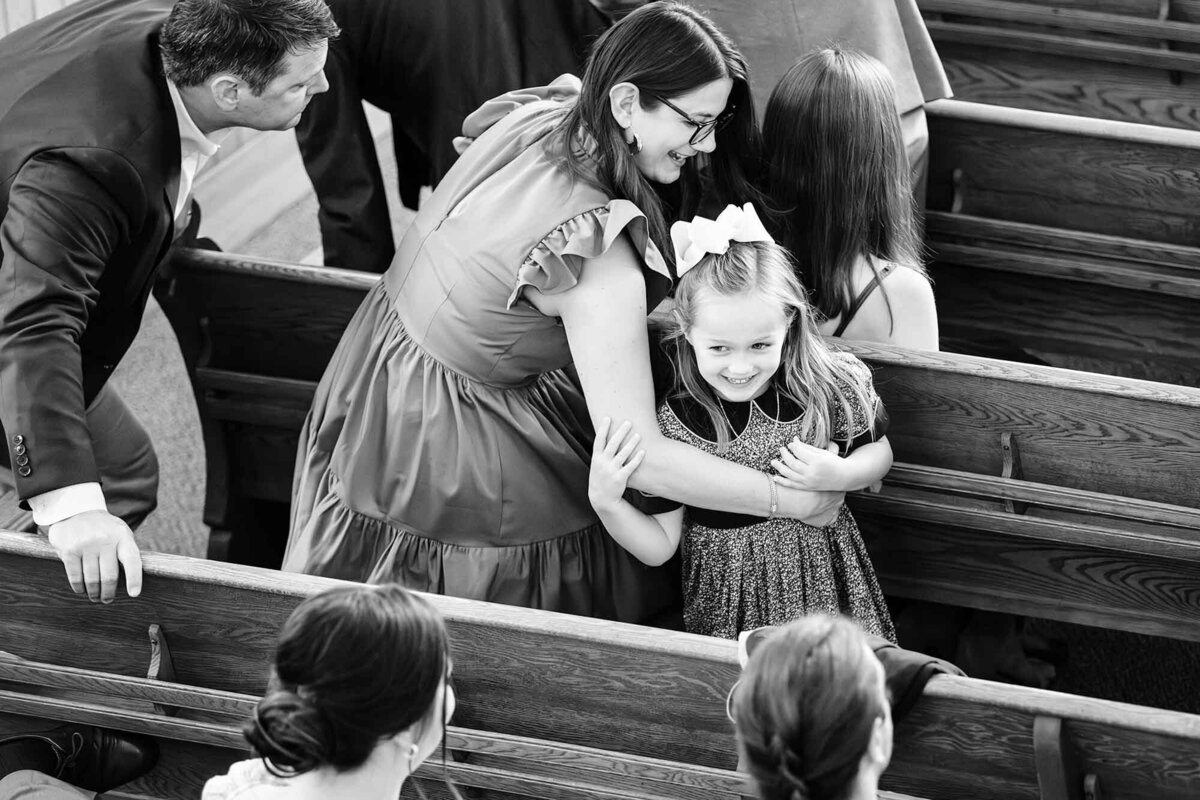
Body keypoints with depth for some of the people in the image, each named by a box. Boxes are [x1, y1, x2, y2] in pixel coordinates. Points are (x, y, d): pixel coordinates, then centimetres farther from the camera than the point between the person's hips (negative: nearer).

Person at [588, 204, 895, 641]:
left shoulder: (831, 386, -13)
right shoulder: (671, 423, -16)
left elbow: (880, 452, 7)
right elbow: (658, 548, -10)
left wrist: (841, 475, -14)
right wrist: (605, 503, -26)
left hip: (825, 582, 1)